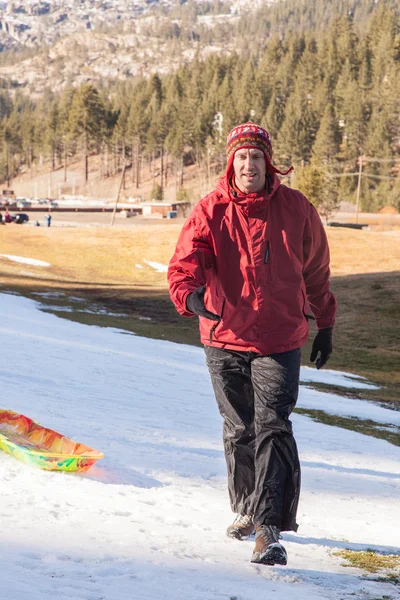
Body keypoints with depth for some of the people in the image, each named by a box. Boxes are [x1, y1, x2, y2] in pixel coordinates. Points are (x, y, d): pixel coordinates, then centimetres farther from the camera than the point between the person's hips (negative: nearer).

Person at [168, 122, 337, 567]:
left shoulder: (295, 209, 1)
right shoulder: (211, 211, -2)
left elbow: (316, 272, 13)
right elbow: (184, 262, -14)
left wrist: (324, 325, 18)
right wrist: (190, 294, -36)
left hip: (280, 340, -1)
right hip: (225, 338, 2)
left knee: (272, 429, -12)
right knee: (239, 430, 14)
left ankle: (270, 529, -15)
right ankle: (246, 508, 35)